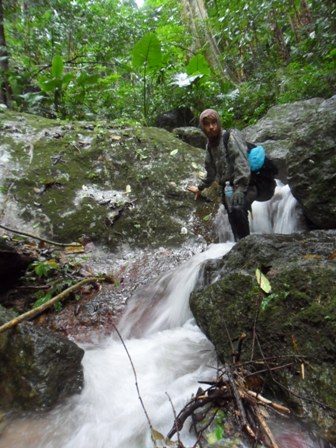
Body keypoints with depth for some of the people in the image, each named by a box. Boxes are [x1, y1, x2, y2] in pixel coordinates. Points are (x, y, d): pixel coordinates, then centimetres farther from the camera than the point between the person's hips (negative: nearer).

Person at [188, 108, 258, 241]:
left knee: (237, 208, -33)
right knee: (234, 221, 1)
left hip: (245, 185, -7)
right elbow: (211, 170, 28)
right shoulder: (210, 144, 15)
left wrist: (239, 189, -30)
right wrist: (201, 187, 36)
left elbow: (242, 163, -20)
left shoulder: (230, 137, -7)